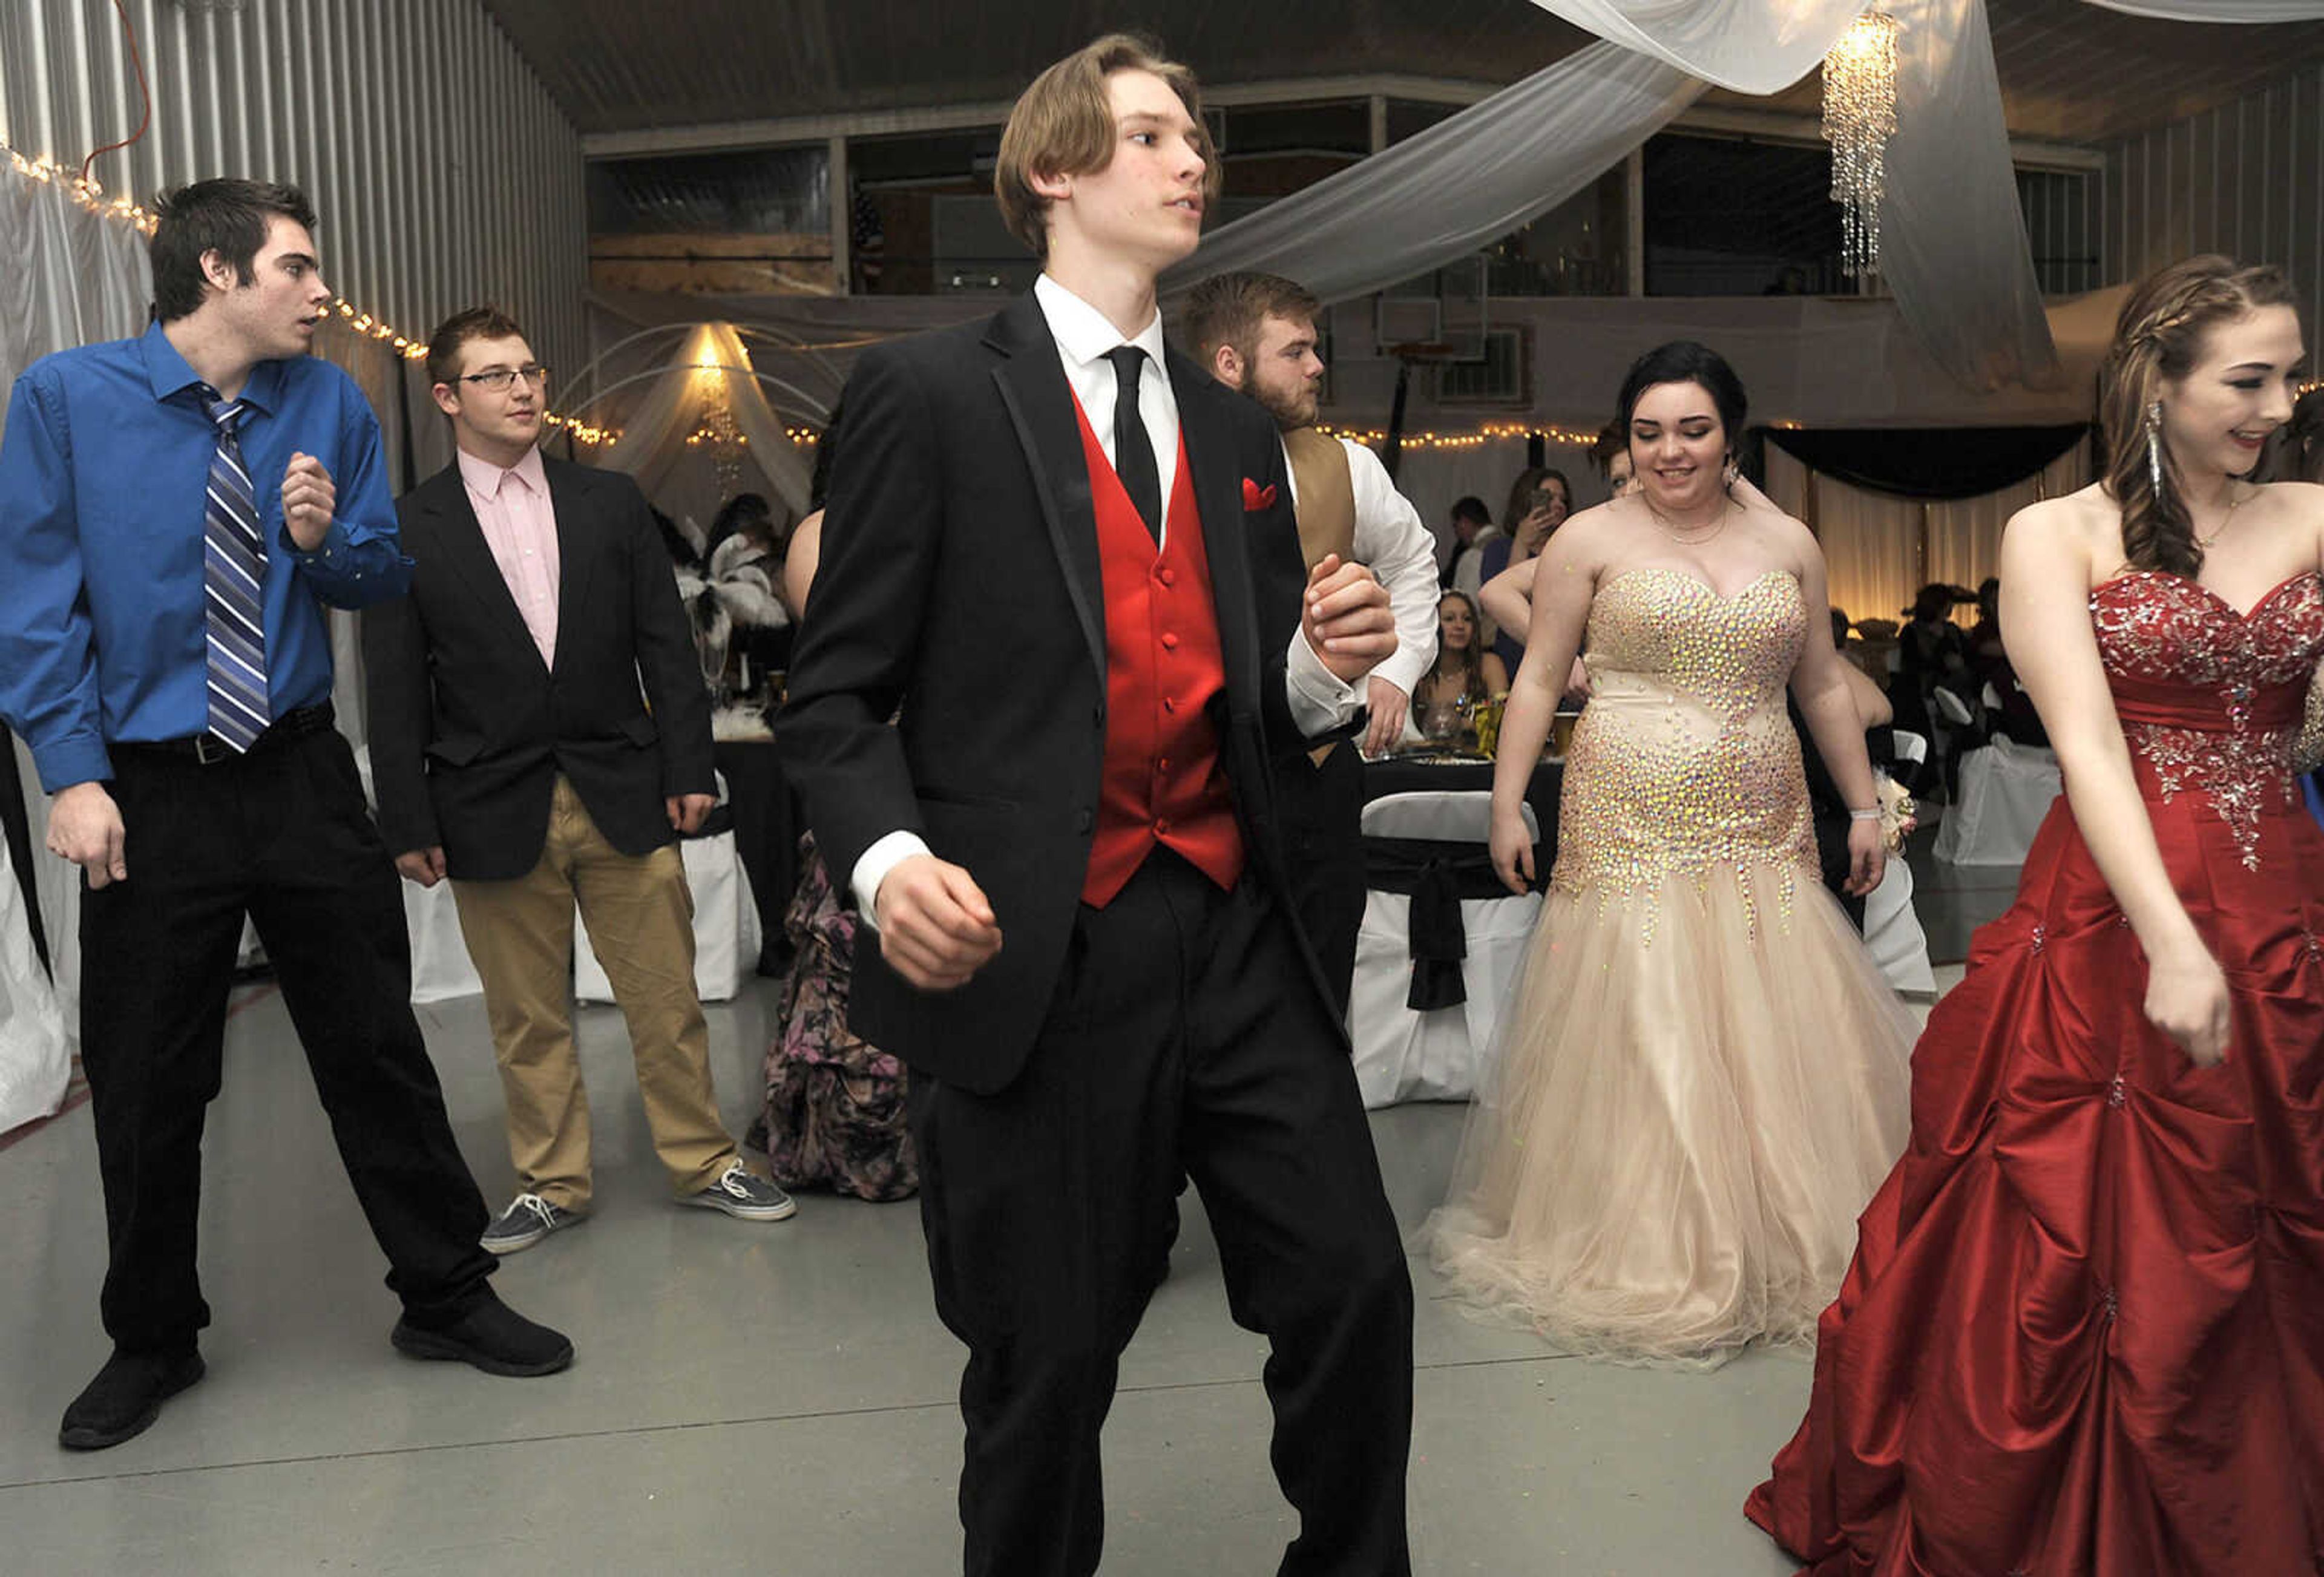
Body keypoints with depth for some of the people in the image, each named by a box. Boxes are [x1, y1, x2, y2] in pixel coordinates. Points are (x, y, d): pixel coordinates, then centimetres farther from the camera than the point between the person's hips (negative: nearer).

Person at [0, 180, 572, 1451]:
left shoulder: (329, 403, 1)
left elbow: (387, 576, 8)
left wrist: (326, 539, -14)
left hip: (304, 775, 2)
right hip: (149, 790, -1)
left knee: (376, 1048, 7)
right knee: (145, 1084, 10)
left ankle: (444, 1298, 23)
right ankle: (152, 1340, 32)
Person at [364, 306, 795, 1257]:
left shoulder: (611, 503, 7)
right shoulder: (407, 531, 1)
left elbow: (666, 645, 7)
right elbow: (395, 696, 0)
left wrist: (687, 768, 1)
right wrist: (410, 825, -4)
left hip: (624, 795, 2)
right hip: (494, 812, -1)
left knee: (667, 999, 7)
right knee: (527, 1019, 8)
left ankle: (702, 1162, 22)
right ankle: (552, 1184, 24)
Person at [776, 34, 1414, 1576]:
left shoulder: (1237, 433, 16)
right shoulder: (932, 391, -1)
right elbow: (835, 695, -4)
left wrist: (1327, 668, -4)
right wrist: (890, 856, -22)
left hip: (1238, 936, 5)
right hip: (1036, 959, -5)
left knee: (1356, 1291, 4)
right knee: (1049, 1363, 7)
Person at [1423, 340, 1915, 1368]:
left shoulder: (1789, 544, 11)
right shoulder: (1592, 539, 2)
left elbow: (1824, 687, 16)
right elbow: (1537, 680, 1)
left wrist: (1863, 804, 14)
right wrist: (1507, 803, -5)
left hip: (1760, 832, 3)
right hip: (1630, 828, -3)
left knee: (1774, 1031, 3)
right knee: (1638, 1030, -2)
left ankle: (1783, 1238, 20)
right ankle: (1644, 1252, 12)